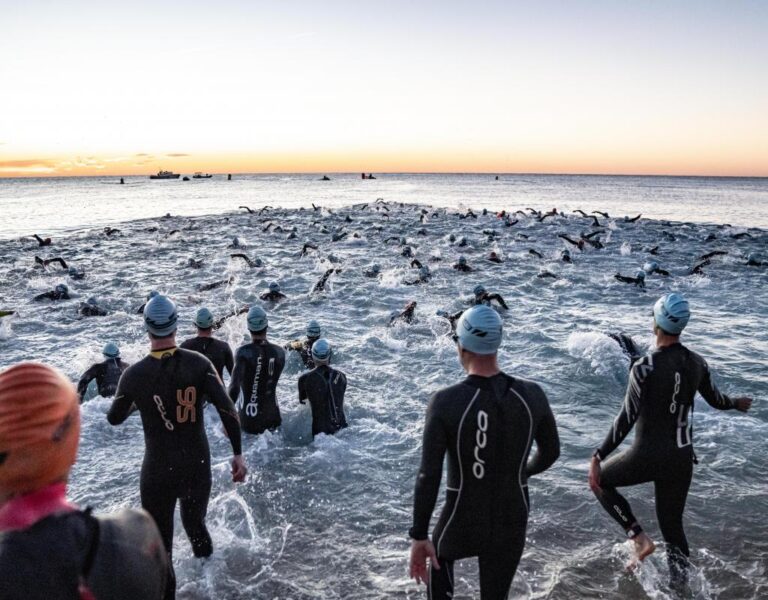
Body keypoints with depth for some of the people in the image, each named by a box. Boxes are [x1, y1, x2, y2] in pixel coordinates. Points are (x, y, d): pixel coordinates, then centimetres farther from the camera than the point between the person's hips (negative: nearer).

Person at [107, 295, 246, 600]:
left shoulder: (134, 374, -11)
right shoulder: (199, 363, -12)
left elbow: (113, 418, 6)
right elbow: (227, 409, -18)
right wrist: (238, 454, -9)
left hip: (158, 471, -2)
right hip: (198, 466, 2)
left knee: (160, 545, 13)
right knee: (195, 525, 27)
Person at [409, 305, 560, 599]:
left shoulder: (445, 402, -25)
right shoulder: (532, 395, -14)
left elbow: (428, 476, -21)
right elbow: (551, 451, 3)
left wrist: (419, 537, -9)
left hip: (463, 525, -2)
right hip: (511, 526, 2)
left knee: (439, 552, 35)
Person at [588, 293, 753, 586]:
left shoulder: (644, 367, -20)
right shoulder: (697, 363, -3)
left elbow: (626, 419, -21)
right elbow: (714, 399, 16)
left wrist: (598, 456, -15)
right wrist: (737, 403, 39)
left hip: (648, 457, -5)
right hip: (682, 459, 5)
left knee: (600, 480, 19)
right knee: (673, 524, 19)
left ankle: (638, 536, 10)